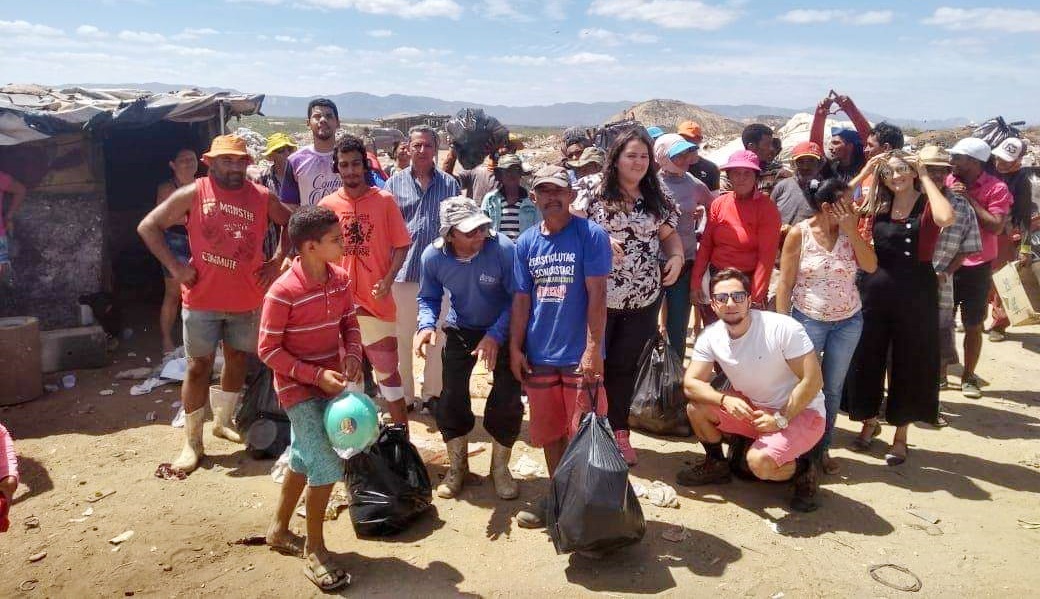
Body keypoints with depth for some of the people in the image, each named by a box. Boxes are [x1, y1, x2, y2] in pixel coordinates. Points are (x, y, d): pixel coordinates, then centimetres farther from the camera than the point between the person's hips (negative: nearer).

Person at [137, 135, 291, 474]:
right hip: (202, 299, -3)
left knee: (237, 359, 15)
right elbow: (148, 226, -2)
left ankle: (223, 421, 36)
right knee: (199, 366, 2)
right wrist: (174, 266, -10)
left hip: (247, 300, 3)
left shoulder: (262, 197, 2)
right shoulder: (193, 194, -5)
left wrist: (277, 261, 3)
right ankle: (192, 442, 12)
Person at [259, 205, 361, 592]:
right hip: (298, 388, -7)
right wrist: (315, 375, -21)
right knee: (327, 465, -9)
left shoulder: (340, 279, -3)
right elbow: (268, 349, -16)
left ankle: (279, 529, 41)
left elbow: (349, 323, 9)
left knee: (304, 458, 20)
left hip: (330, 383, 7)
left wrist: (353, 357, -10)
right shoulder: (283, 292, -22)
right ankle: (315, 550, 11)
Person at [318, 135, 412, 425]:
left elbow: (402, 245, -2)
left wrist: (388, 279, -15)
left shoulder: (385, 200, -4)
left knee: (387, 369, 6)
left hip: (377, 299, -2)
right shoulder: (327, 204, 1)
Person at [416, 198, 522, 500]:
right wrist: (426, 326, -24)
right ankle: (457, 466, 23)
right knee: (451, 398, -1)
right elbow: (429, 297, -3)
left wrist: (495, 336, -33)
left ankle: (500, 467, 21)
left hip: (502, 331, -2)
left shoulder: (503, 249, -30)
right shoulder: (433, 256, -19)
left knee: (508, 401, -5)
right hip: (460, 330, 2)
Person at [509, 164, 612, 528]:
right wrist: (515, 348, 5)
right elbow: (522, 298, 9)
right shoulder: (526, 242, 6)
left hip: (579, 355, -5)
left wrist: (593, 348, -17)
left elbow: (597, 294, -12)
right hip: (539, 355, 5)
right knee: (548, 432, 16)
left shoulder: (590, 235, -7)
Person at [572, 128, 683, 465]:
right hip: (596, 296, -3)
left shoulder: (655, 198, 9)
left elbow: (669, 234, 16)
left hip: (643, 298, 4)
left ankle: (618, 431, 25)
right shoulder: (591, 188, -4)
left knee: (625, 366, 12)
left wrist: (677, 256, -4)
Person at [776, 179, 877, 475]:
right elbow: (785, 282, -7)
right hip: (807, 320, -3)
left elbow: (871, 266, -10)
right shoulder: (799, 233, -9)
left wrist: (852, 230, -14)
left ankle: (823, 447, 25)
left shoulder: (849, 231, 1)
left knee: (833, 387, 11)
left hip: (848, 321, 3)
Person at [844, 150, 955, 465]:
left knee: (909, 363, 7)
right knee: (866, 358, 11)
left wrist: (925, 178, -19)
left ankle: (900, 436, 22)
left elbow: (947, 218, -28)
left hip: (916, 292, -4)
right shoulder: (878, 206, 7)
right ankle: (869, 422, 32)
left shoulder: (926, 204, -5)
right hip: (876, 288, 4)